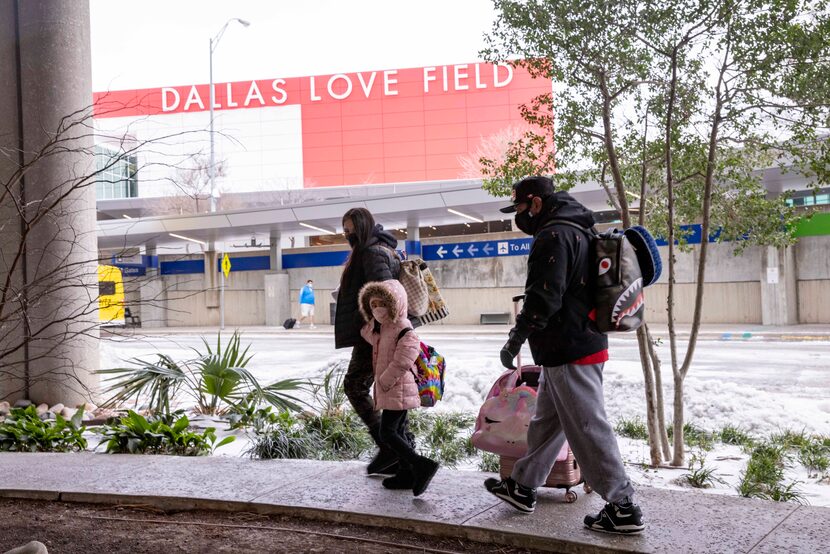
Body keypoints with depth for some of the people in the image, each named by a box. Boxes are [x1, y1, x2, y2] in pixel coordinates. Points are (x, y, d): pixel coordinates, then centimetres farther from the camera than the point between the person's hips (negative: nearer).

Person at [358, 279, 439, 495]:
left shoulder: (404, 331, -17)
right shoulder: (380, 328, 12)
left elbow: (401, 362, -23)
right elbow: (367, 334, 33)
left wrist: (384, 381, -16)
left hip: (398, 390, -11)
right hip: (389, 390, 11)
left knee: (387, 432, -13)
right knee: (398, 432, 14)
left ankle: (421, 464, -16)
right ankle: (406, 474, 21)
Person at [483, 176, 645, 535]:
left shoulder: (553, 236, -16)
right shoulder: (577, 231, 17)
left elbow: (543, 299, -23)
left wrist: (515, 341, -14)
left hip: (569, 352, -11)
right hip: (584, 343, 11)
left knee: (588, 430, -4)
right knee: (546, 421, 19)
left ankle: (624, 508, 3)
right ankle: (522, 487, 31)